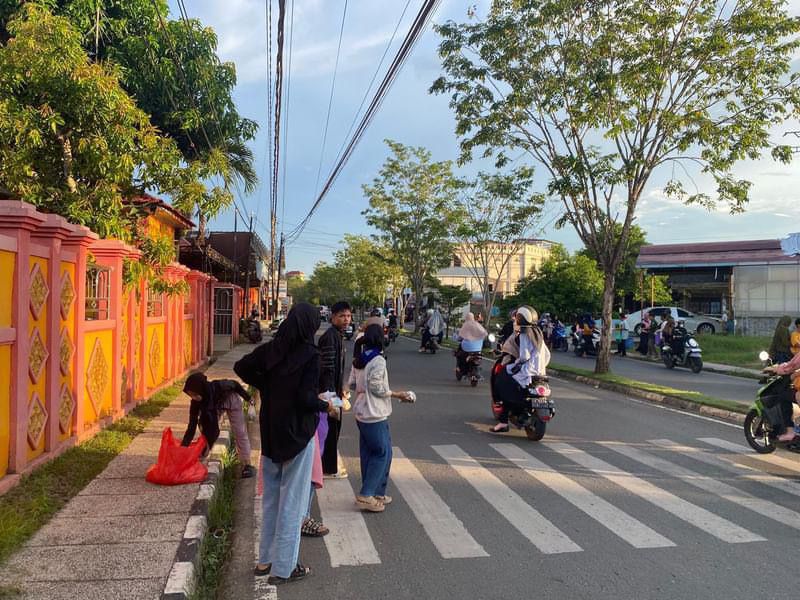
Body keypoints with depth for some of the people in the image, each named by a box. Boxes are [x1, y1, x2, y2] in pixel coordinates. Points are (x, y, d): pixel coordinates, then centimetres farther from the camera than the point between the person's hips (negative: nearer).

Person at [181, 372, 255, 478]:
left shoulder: (219, 387, -43)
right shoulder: (196, 402, -33)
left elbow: (235, 384, -23)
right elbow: (192, 426, -29)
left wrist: (248, 399, -11)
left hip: (232, 401, -3)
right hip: (215, 406, 3)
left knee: (240, 432, -2)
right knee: (207, 430, -8)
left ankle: (246, 465, 6)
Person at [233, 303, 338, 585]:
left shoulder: (271, 348, -1)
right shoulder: (310, 355, -18)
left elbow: (241, 367, 6)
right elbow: (306, 398, -22)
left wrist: (265, 386, 10)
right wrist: (326, 406, -5)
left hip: (270, 432, 6)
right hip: (297, 433, -6)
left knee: (271, 496, 18)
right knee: (291, 500, 6)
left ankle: (265, 559, 30)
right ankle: (283, 568, 16)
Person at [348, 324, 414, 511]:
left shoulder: (358, 360, 7)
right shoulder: (378, 360, -18)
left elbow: (352, 384, 9)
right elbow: (377, 387, -18)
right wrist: (398, 395, -9)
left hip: (361, 413, 9)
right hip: (375, 415, -9)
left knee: (368, 453, 14)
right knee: (383, 453, 1)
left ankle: (375, 493, 24)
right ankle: (366, 494, 1)